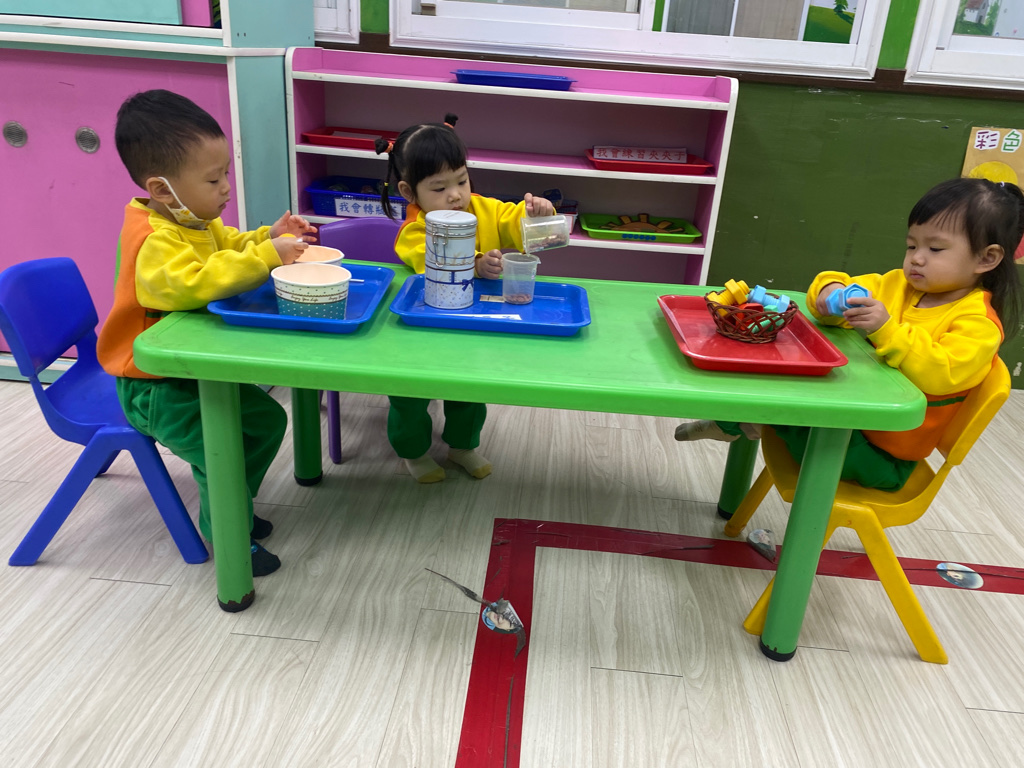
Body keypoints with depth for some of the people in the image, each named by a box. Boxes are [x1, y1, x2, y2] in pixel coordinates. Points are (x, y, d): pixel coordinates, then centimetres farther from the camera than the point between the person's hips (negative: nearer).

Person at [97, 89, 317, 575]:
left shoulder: (197, 221, 3)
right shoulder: (154, 241, -28)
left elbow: (228, 245, 21)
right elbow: (191, 284, -45)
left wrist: (269, 236, 0)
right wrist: (266, 255, -42)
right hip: (154, 386, -10)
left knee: (266, 417, 16)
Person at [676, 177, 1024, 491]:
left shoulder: (978, 322, -16)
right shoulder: (897, 285, 4)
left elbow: (940, 375, -32)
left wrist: (886, 329, -39)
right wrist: (829, 290, -18)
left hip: (885, 454, -7)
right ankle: (733, 423, 4)